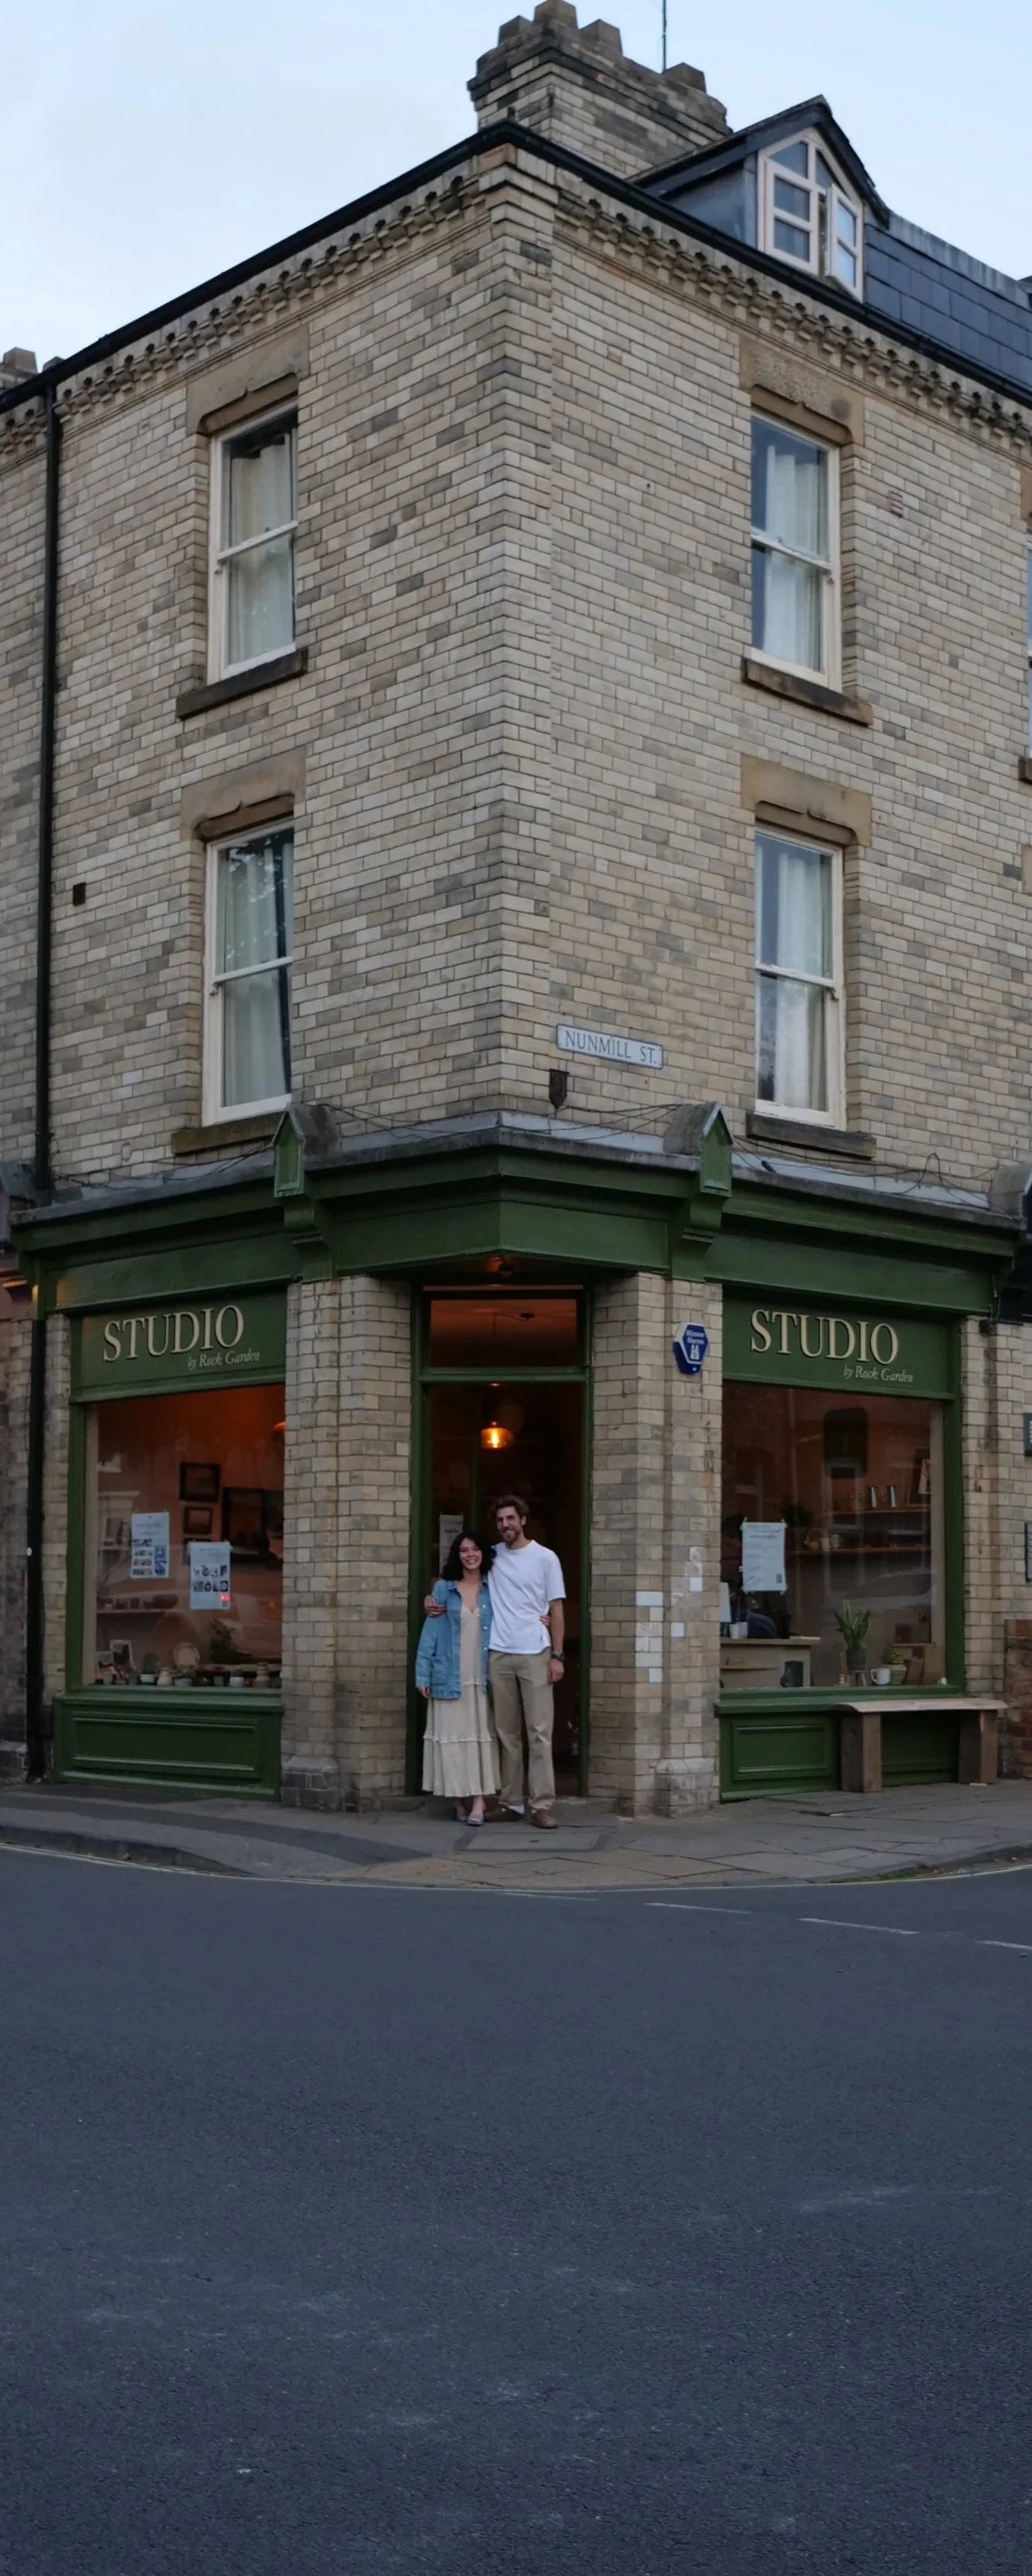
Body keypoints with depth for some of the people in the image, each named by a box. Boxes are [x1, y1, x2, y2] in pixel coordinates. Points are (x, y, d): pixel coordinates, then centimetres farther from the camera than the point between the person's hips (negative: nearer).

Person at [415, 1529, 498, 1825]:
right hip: (450, 1678, -1)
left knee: (481, 1736, -3)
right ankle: (460, 1801, 5)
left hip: (482, 1678, 1)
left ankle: (479, 1801, -6)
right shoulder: (443, 1589, 3)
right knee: (452, 1736, -1)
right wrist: (423, 1674, -4)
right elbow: (431, 1633, 1)